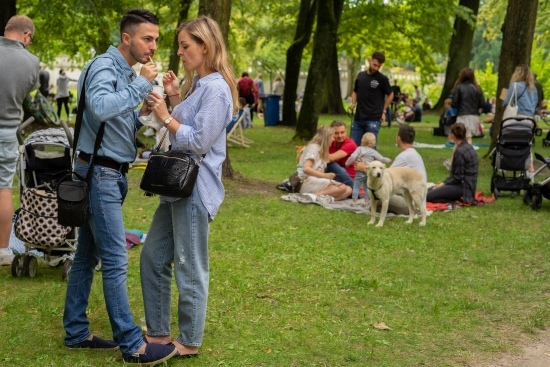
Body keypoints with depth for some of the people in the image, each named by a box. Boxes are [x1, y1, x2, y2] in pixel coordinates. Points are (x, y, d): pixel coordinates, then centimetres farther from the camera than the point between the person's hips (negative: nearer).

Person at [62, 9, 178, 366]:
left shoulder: (128, 72, 15)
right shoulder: (105, 65, -13)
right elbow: (99, 108, -34)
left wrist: (141, 115, 2)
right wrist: (142, 84, -25)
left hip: (111, 174, 10)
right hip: (100, 172, -10)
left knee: (87, 256, 13)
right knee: (116, 261, -8)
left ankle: (76, 332, 21)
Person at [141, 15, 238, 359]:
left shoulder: (216, 88, -16)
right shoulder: (197, 84, 15)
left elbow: (200, 141, -19)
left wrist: (166, 116, -13)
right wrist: (175, 98, 8)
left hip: (196, 188, -10)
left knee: (190, 269, 1)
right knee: (153, 257, 14)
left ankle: (189, 342, 16)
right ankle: (159, 332, 25)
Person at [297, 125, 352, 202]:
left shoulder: (321, 149, 23)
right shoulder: (313, 147, -7)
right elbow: (306, 169, -20)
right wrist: (325, 175, -23)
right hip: (308, 183, -9)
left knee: (348, 190, -8)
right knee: (342, 187, -24)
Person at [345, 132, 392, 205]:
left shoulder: (360, 149, -3)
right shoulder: (373, 152, 4)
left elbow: (352, 157, -14)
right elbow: (381, 159, 7)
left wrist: (347, 163, -1)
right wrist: (388, 161, 25)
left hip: (360, 172, -3)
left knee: (356, 186, 2)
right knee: (366, 187, 15)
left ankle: (354, 202, -4)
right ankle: (366, 202, 16)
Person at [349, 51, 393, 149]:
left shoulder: (382, 79, -3)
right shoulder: (360, 75, 9)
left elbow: (390, 95, 8)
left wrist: (383, 111, 3)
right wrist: (353, 103, 6)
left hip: (373, 120, -5)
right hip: (358, 118, 5)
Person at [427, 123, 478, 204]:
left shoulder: (460, 151, -19)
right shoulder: (468, 147, 11)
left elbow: (458, 177, -18)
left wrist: (444, 183, -7)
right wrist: (444, 182, 12)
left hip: (463, 187, -10)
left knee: (428, 196, -19)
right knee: (428, 190, 10)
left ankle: (458, 199, -10)